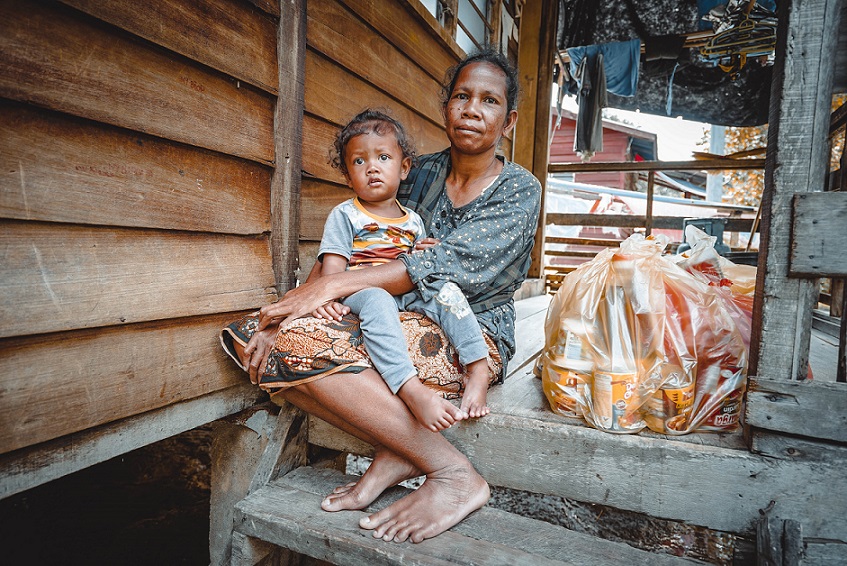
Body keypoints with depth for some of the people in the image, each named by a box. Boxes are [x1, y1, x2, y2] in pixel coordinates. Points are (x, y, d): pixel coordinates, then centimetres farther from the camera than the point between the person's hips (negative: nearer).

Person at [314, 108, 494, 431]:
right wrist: (328, 300, -22)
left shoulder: (413, 220, 20)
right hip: (360, 290, -4)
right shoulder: (344, 215, 7)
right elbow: (333, 265, -5)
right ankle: (412, 390, -51)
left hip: (408, 291, 4)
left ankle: (478, 370, -27)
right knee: (377, 301, -38)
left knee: (446, 290, -23)